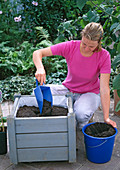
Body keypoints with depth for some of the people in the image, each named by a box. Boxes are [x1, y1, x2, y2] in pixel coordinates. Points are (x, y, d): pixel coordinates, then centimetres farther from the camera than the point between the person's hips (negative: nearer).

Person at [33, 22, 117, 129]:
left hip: (90, 93, -2)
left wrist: (106, 118, -27)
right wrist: (40, 68, -43)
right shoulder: (70, 47, -20)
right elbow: (37, 53, -20)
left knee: (81, 115, -36)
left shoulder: (104, 56, -22)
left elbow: (104, 88, -22)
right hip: (68, 89, 3)